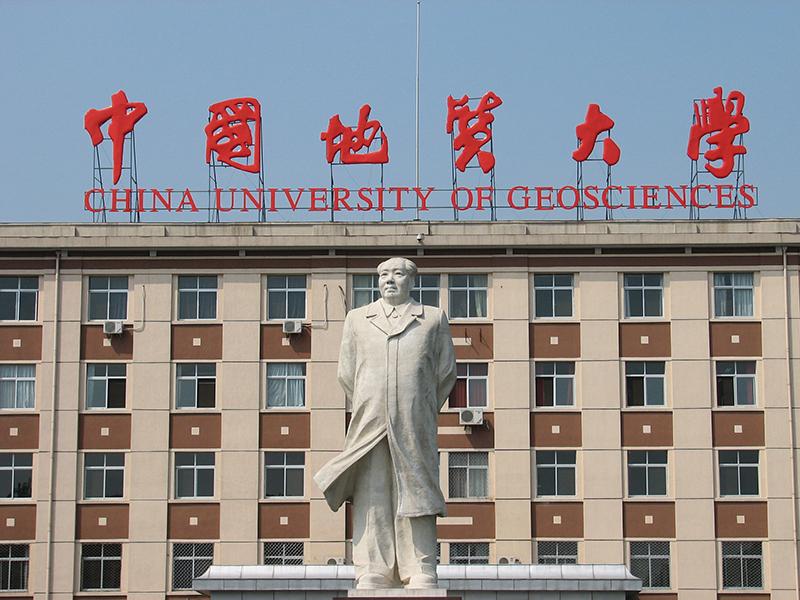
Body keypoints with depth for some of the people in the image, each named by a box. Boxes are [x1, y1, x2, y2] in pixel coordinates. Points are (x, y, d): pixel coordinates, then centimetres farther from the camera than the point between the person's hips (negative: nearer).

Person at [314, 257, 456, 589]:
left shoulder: (434, 319, 13)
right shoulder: (357, 319, 17)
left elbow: (446, 373, 13)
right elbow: (346, 373, 16)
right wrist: (368, 413, 13)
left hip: (414, 430, -1)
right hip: (370, 425, 1)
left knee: (416, 498, -4)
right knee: (370, 503, -3)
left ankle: (421, 579, -2)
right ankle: (371, 578, -2)